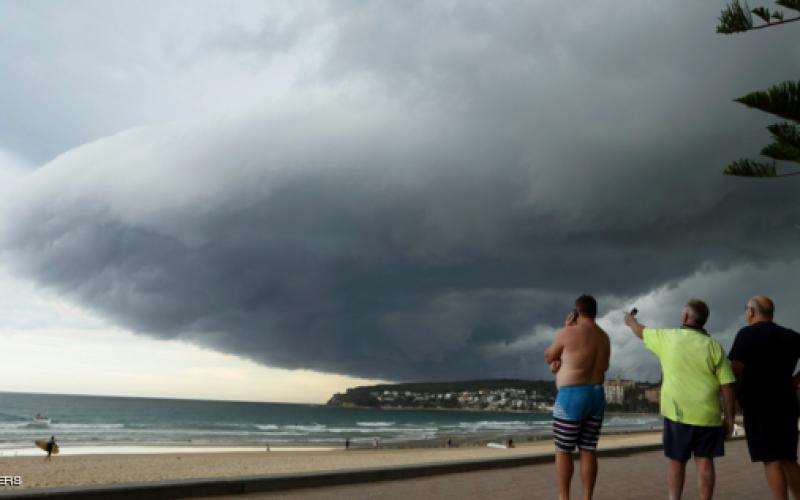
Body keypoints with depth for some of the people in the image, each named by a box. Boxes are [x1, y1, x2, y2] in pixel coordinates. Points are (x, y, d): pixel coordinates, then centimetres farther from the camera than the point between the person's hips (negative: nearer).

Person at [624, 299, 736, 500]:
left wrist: (630, 320, 40)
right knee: (704, 462, 5)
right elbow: (727, 385, -4)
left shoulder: (667, 337, -2)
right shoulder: (714, 347, -1)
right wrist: (729, 417, 4)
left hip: (678, 413, -1)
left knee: (676, 462, 9)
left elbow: (641, 332, 19)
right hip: (707, 415, 1)